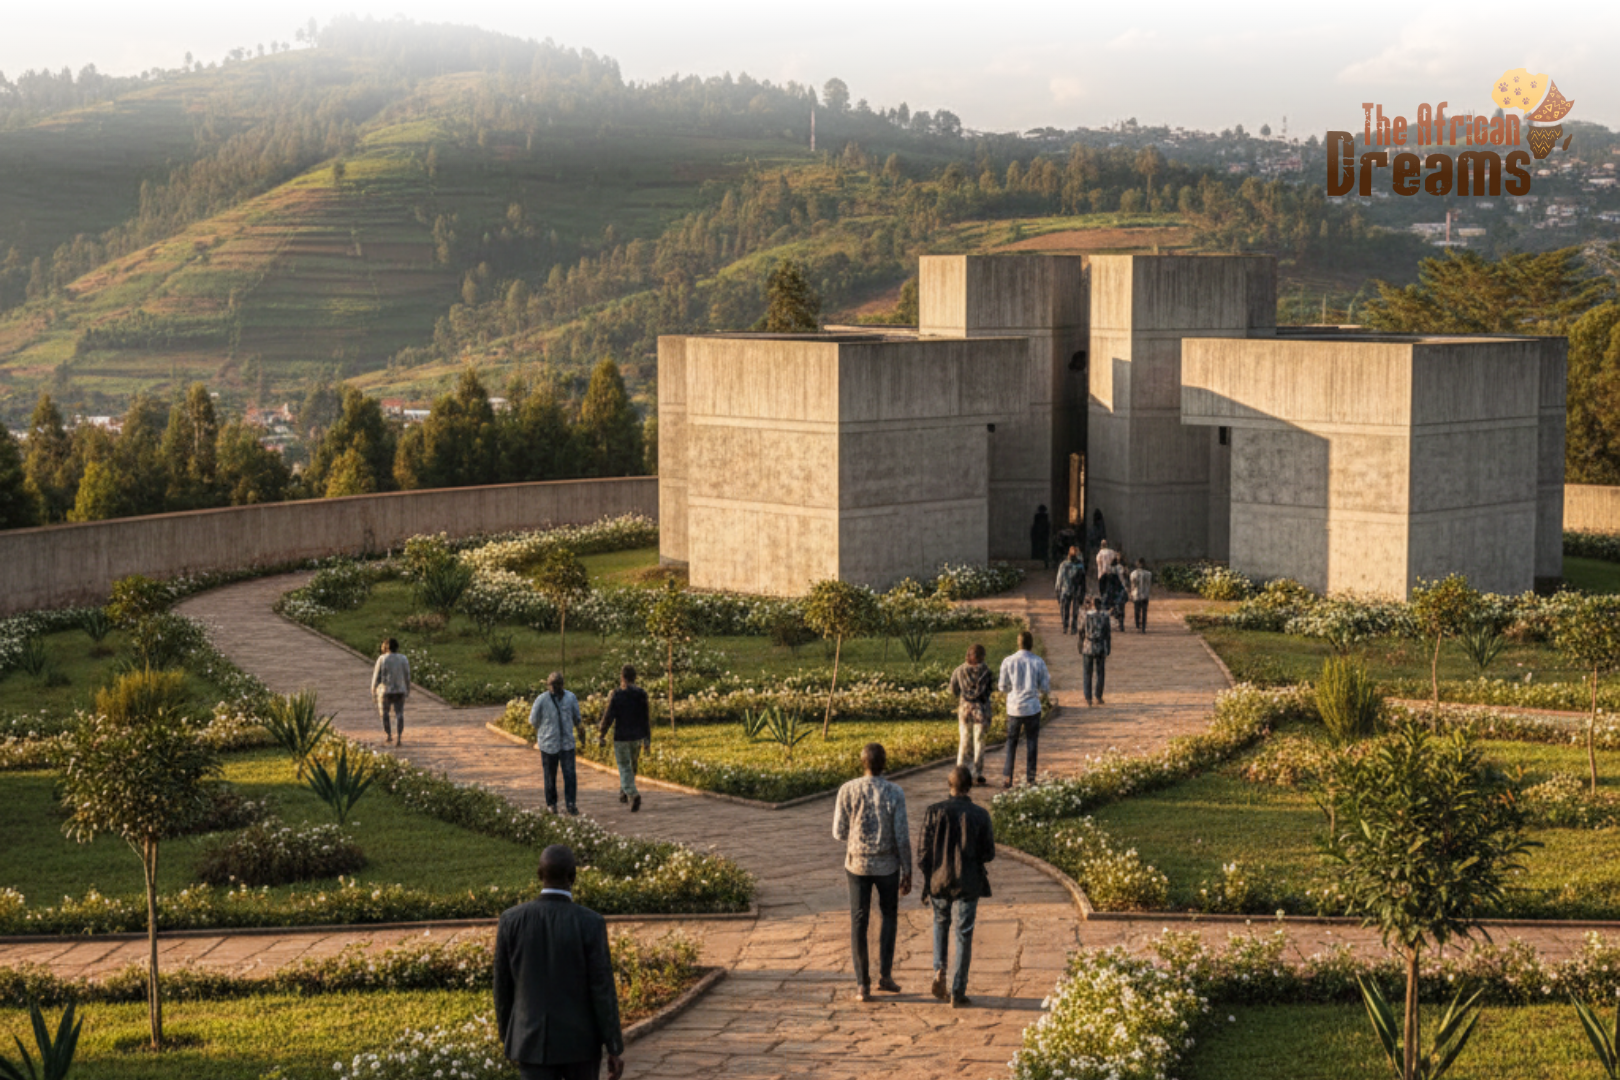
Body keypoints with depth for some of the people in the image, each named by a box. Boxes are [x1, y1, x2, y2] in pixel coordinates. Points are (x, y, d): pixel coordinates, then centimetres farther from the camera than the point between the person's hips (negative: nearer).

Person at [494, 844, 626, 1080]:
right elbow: (603, 990, -12)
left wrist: (508, 1038, 16)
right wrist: (615, 1048, -4)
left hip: (534, 1041, 1)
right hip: (579, 1041, -1)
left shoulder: (512, 920, -7)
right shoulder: (590, 924, -14)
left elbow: (503, 986, 2)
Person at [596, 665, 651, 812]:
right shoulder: (642, 695, -3)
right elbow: (647, 718, -2)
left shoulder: (617, 695, -14)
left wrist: (601, 736, -1)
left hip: (621, 737, -4)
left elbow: (608, 717, -13)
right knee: (631, 766, 24)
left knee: (625, 769, 0)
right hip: (637, 737, 4)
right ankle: (623, 793, 36)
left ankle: (633, 795, -20)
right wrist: (647, 739, 6)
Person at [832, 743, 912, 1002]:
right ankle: (884, 973, 16)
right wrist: (907, 871, 0)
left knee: (858, 922, 7)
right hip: (887, 865, -1)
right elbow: (902, 837, -10)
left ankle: (862, 984, 7)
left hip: (857, 864, 1)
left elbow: (839, 833, -4)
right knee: (888, 915, 21)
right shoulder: (895, 793, -12)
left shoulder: (847, 791, -8)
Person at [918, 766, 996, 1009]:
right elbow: (988, 853, -4)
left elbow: (924, 851, -6)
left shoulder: (934, 812, -8)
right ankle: (958, 993, 7)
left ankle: (939, 971, 10)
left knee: (941, 924, 27)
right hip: (968, 883, -1)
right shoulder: (980, 815, -8)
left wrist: (926, 877, 7)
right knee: (964, 936, 6)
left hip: (939, 880, 1)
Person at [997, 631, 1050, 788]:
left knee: (1011, 742, 11)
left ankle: (1007, 778, 5)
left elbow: (1003, 688, 1)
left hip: (1014, 708, 1)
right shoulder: (1039, 662, -5)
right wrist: (1049, 682, 21)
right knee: (1032, 743, 10)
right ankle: (1030, 779, 10)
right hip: (1032, 708, -1)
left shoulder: (1008, 662, -5)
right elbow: (1044, 688, -1)